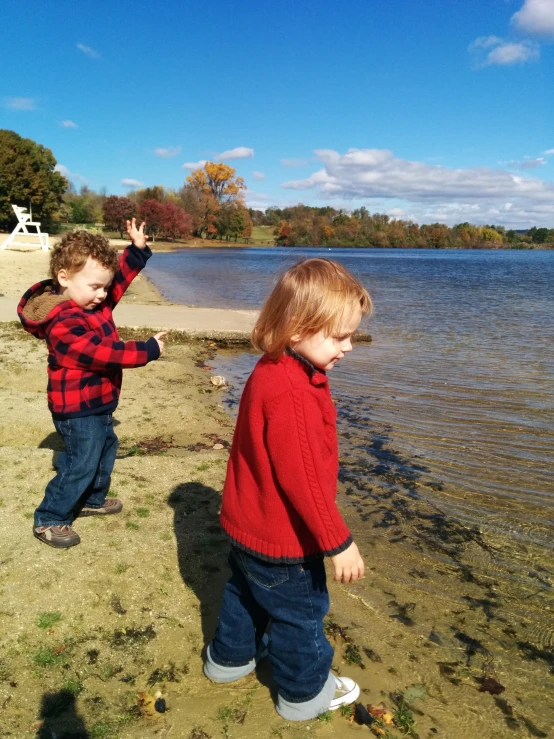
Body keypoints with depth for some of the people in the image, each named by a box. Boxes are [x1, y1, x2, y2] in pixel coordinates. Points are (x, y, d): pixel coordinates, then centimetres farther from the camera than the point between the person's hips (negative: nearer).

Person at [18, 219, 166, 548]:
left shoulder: (91, 300, -1)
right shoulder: (64, 325, -30)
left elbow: (120, 276, 8)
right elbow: (105, 352, -35)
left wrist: (137, 250, -7)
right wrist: (147, 350, -29)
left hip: (97, 403, 10)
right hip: (77, 409, -10)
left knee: (106, 448, 23)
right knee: (81, 464, -3)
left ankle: (92, 500, 43)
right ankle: (48, 520, 14)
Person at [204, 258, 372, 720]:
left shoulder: (269, 372, -2)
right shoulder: (291, 395, -33)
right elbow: (303, 478, -31)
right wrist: (339, 543, -22)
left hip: (251, 525, 9)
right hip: (284, 539, -9)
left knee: (246, 593, 29)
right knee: (300, 613, 14)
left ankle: (230, 658, 51)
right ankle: (306, 694, 36)